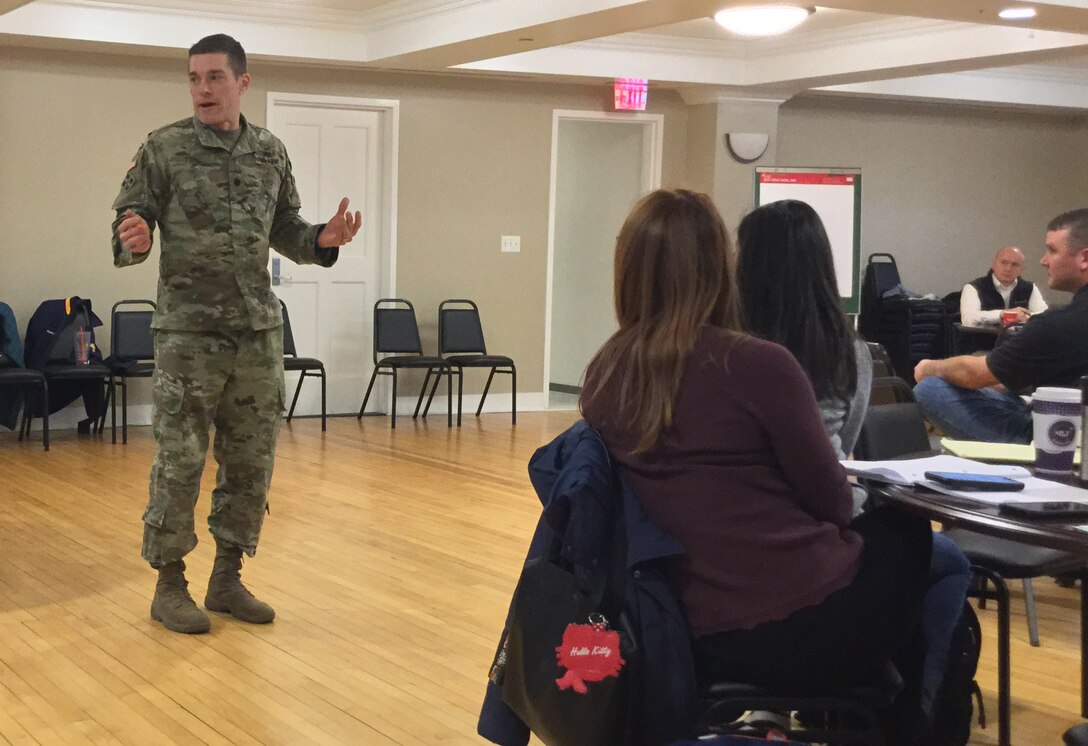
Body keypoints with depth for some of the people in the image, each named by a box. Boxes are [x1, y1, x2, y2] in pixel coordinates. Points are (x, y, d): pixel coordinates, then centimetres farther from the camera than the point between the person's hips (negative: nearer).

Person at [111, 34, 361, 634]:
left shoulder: (272, 153, 8)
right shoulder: (163, 150, -4)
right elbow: (127, 225, -3)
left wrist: (323, 241, -5)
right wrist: (132, 242, -26)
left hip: (259, 331, 4)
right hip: (187, 332, -4)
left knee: (252, 461, 9)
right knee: (180, 461, -1)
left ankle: (228, 578, 22)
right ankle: (169, 584, 13)